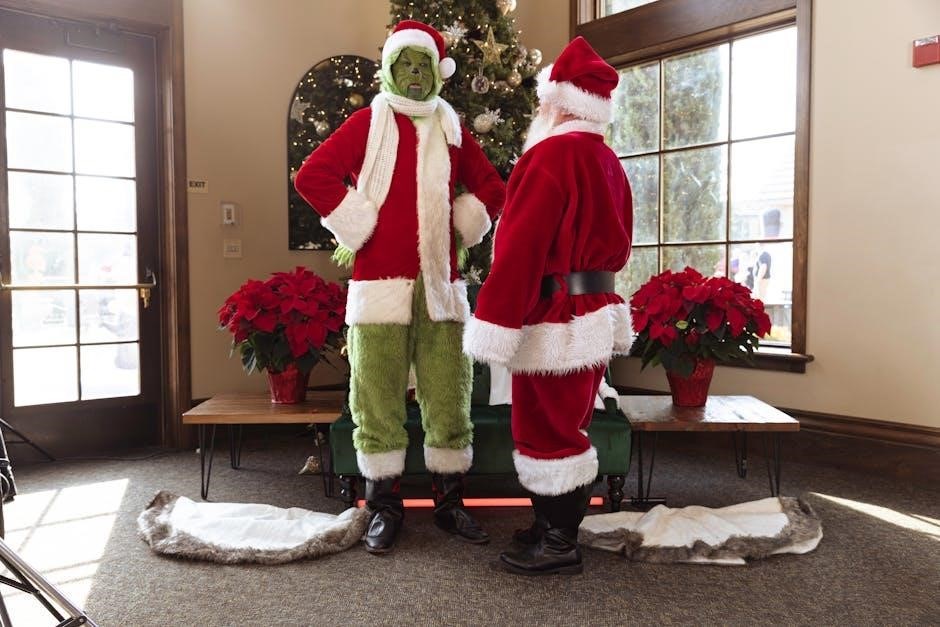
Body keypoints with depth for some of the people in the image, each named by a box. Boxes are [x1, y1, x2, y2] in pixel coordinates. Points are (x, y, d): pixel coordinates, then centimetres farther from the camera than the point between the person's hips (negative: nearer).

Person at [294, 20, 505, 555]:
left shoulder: (452, 130, 14)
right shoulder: (368, 123, 5)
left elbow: (491, 188, 23)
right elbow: (312, 175, -3)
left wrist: (464, 226, 10)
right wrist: (356, 225, -5)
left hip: (441, 284, 3)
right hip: (380, 283, -3)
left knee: (450, 399, 5)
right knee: (379, 401, 2)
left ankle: (451, 502, 20)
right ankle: (385, 507, 16)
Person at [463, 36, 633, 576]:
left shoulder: (553, 152, -14)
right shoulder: (608, 162, 14)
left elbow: (521, 246, -20)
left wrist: (494, 324, -18)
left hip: (557, 318, -9)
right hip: (596, 312, 10)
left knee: (548, 429, 1)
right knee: (566, 426, 17)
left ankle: (559, 545, 13)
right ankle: (558, 528, 29)